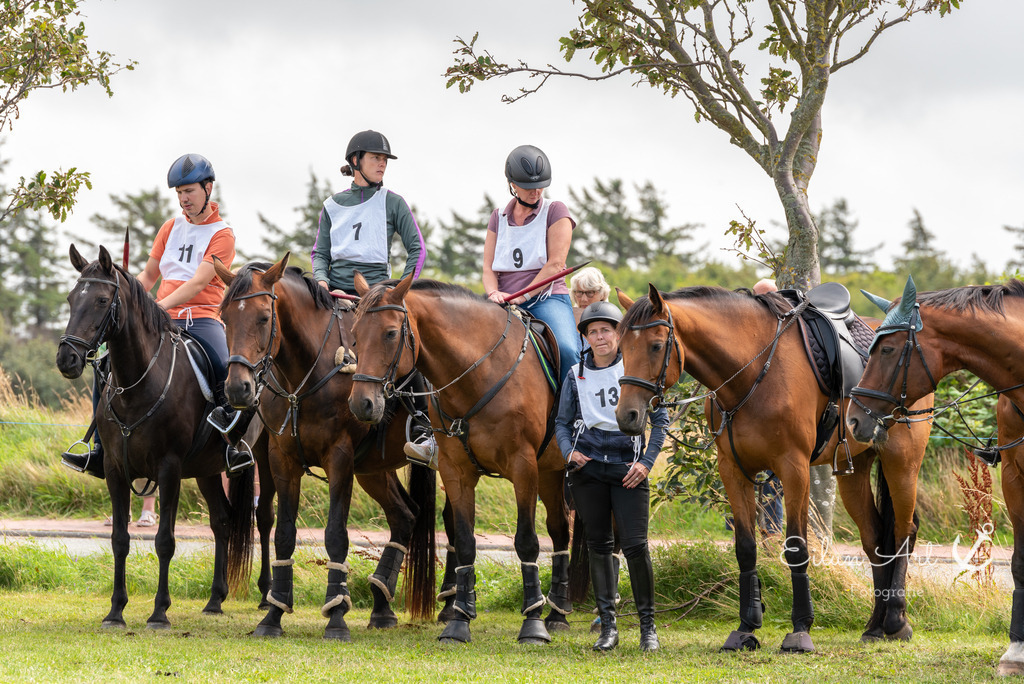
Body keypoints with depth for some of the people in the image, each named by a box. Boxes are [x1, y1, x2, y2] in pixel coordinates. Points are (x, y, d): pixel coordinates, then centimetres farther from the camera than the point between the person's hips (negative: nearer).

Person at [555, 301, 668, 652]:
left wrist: (647, 462, -5)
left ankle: (647, 624, 4)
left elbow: (660, 419, 5)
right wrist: (569, 452, -5)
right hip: (588, 466, 2)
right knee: (598, 545, 5)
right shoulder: (576, 375, 9)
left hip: (627, 468, -2)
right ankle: (607, 626, 10)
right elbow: (562, 422, 15)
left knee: (635, 545, -9)